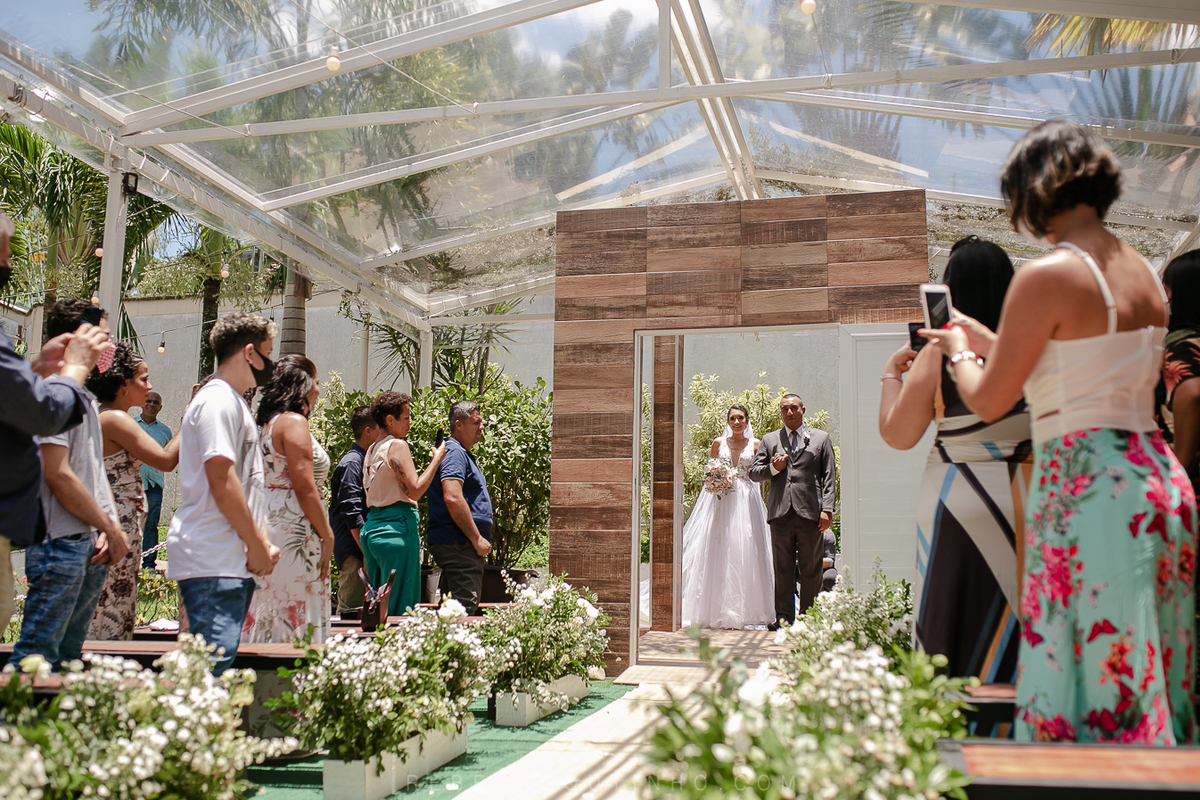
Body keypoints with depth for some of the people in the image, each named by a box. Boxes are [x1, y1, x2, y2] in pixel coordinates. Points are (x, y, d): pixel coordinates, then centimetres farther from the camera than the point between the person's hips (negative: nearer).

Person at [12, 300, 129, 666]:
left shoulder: (87, 399, 18)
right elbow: (57, 475, -17)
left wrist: (111, 528, 5)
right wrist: (111, 529, -11)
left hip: (92, 545, 9)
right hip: (61, 543, -9)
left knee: (69, 654, 13)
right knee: (38, 654, -6)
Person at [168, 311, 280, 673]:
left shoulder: (235, 403, 22)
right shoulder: (217, 401, -10)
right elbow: (221, 481, -18)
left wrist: (262, 541, 12)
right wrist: (256, 544, -12)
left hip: (233, 561, 10)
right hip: (212, 562, -10)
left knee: (219, 660, 9)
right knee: (214, 662, -12)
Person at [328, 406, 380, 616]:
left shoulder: (367, 462, 17)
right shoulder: (351, 463, -11)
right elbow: (351, 513, -19)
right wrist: (367, 553, -20)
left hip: (363, 550, 9)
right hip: (353, 551, -9)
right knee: (352, 609, -10)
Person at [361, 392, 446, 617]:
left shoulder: (371, 450, 15)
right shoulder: (397, 446, -10)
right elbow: (415, 490, -15)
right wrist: (437, 459, -6)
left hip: (371, 527, 9)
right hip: (396, 526, -9)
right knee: (400, 606, -6)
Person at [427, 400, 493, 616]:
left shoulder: (463, 454, 22)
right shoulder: (454, 453, -12)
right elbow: (452, 498, -24)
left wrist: (478, 539, 22)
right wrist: (477, 538, -19)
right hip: (458, 544, -11)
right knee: (465, 606, -15)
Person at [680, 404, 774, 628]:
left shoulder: (755, 444, 10)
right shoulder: (718, 443, 11)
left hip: (746, 500, 0)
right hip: (720, 499, 0)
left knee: (745, 551, -5)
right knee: (719, 553, -5)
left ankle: (743, 611, -1)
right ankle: (719, 611, -3)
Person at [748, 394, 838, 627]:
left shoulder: (820, 438, 13)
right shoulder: (769, 440, 17)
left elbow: (829, 477, 7)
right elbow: (753, 473, 14)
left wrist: (827, 509, -3)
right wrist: (773, 469, -6)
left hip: (809, 512, -1)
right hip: (780, 512, 2)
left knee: (810, 568, 1)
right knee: (782, 568, 4)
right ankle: (784, 616, 10)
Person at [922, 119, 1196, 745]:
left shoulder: (1048, 276, -12)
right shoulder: (1144, 273, 12)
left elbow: (988, 402, -6)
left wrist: (958, 352, 15)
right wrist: (984, 340, 30)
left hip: (1086, 487, -8)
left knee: (1094, 676, 0)